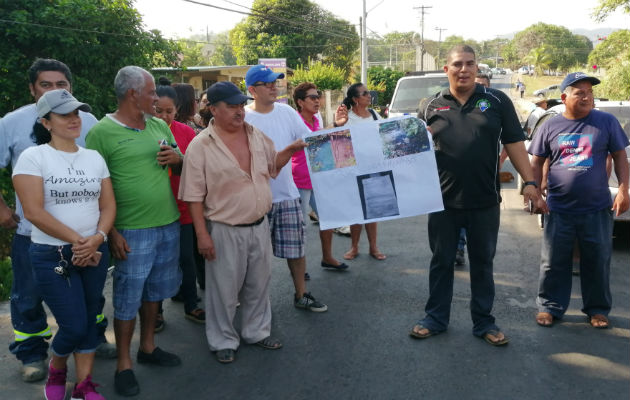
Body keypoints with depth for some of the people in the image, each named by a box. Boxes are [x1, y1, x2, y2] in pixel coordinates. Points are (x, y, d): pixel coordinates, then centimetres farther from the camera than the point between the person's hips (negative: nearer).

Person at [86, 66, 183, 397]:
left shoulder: (159, 126, 9)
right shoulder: (102, 132, -10)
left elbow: (180, 168, 19)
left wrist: (176, 159, -5)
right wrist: (111, 232, -15)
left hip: (168, 224, 6)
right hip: (132, 231, -6)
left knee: (154, 289, 18)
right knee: (128, 298, 4)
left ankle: (147, 346, 36)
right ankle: (123, 364, 19)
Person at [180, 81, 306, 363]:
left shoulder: (257, 136, 3)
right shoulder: (200, 146, -14)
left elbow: (272, 166, 19)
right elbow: (194, 196, -13)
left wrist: (289, 150, 2)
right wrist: (202, 235, -14)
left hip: (259, 225, 6)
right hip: (224, 231, -5)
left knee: (259, 284, 18)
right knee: (224, 289, 8)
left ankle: (257, 331, 38)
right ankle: (223, 341, 28)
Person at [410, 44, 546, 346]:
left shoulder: (497, 101, 3)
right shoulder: (430, 106, 5)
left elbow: (514, 143, 2)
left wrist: (529, 182, -5)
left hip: (485, 202, 0)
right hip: (443, 201, 1)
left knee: (482, 262, 11)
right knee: (441, 261, 11)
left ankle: (484, 322, 25)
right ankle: (435, 318, 26)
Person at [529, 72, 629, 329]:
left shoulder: (607, 122, 0)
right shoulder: (551, 126, 2)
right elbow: (537, 163, 7)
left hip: (597, 209, 0)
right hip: (559, 209, 0)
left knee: (597, 262, 11)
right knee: (554, 262, 8)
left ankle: (598, 309, 27)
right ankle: (550, 307, 22)